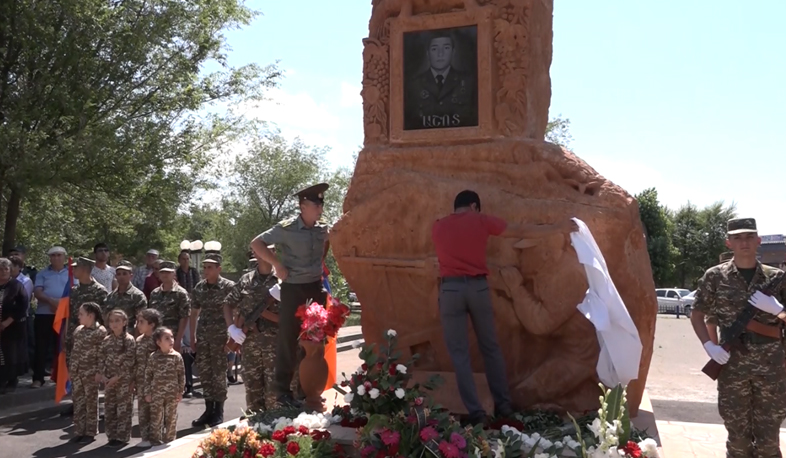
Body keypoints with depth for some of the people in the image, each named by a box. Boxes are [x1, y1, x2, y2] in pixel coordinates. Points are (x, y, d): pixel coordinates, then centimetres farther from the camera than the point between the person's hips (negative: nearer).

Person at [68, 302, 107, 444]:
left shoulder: (100, 331, -10)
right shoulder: (78, 330, 11)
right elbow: (75, 351, 16)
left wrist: (99, 372, -14)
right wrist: (70, 369, 14)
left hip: (90, 373, -7)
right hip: (76, 372, 7)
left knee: (91, 402, 3)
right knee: (78, 402, 10)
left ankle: (90, 432, 11)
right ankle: (79, 431, 18)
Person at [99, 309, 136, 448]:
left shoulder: (129, 340, -9)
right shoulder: (106, 340, 7)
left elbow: (129, 361, -13)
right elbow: (103, 360, 8)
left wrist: (117, 377, -16)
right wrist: (103, 375, -6)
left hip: (124, 380, -6)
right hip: (109, 381, 6)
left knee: (123, 409, 0)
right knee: (109, 409, 10)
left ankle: (122, 437, 8)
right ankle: (112, 436, 21)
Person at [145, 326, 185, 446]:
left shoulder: (177, 356, -4)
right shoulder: (153, 357, -5)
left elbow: (181, 374, 0)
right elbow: (148, 375, 0)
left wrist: (180, 391, -1)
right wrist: (147, 392, 0)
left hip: (172, 393, 1)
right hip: (157, 393, 0)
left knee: (171, 418, 9)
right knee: (156, 417, 6)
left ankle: (170, 440, 21)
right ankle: (155, 439, 19)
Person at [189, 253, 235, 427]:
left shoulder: (229, 286, -6)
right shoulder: (199, 287, 8)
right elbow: (194, 313, 15)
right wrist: (192, 336, 10)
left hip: (220, 335, -5)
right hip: (202, 336, 5)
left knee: (219, 373, 1)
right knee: (204, 372, 9)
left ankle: (219, 411, 13)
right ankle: (209, 409, 21)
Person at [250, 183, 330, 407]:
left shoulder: (322, 229, 2)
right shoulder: (287, 228, -14)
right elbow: (257, 243, -12)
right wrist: (278, 265, -16)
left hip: (316, 286, 6)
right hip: (293, 287, -6)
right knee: (289, 338, 0)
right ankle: (283, 389, 12)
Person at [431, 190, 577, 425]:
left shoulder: (438, 227, 11)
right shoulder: (481, 220, 6)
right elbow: (521, 231, 9)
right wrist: (558, 228, 17)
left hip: (450, 289, 0)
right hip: (478, 287, 0)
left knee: (459, 353, 3)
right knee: (490, 347, 13)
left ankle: (475, 412, 0)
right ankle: (503, 404, 18)